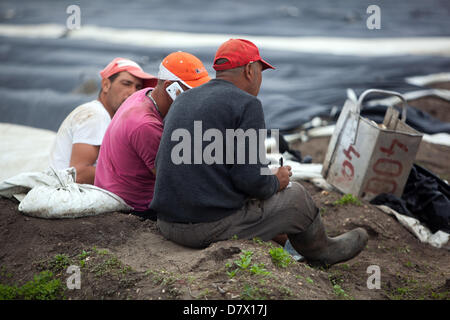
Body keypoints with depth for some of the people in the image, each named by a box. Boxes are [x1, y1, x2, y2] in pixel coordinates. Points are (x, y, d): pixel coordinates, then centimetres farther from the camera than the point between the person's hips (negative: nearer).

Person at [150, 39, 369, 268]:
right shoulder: (247, 104, -11)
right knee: (296, 196, 14)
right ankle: (321, 252, 40)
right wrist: (276, 182, 6)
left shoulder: (183, 100, 11)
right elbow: (251, 179, -19)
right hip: (213, 228, -8)